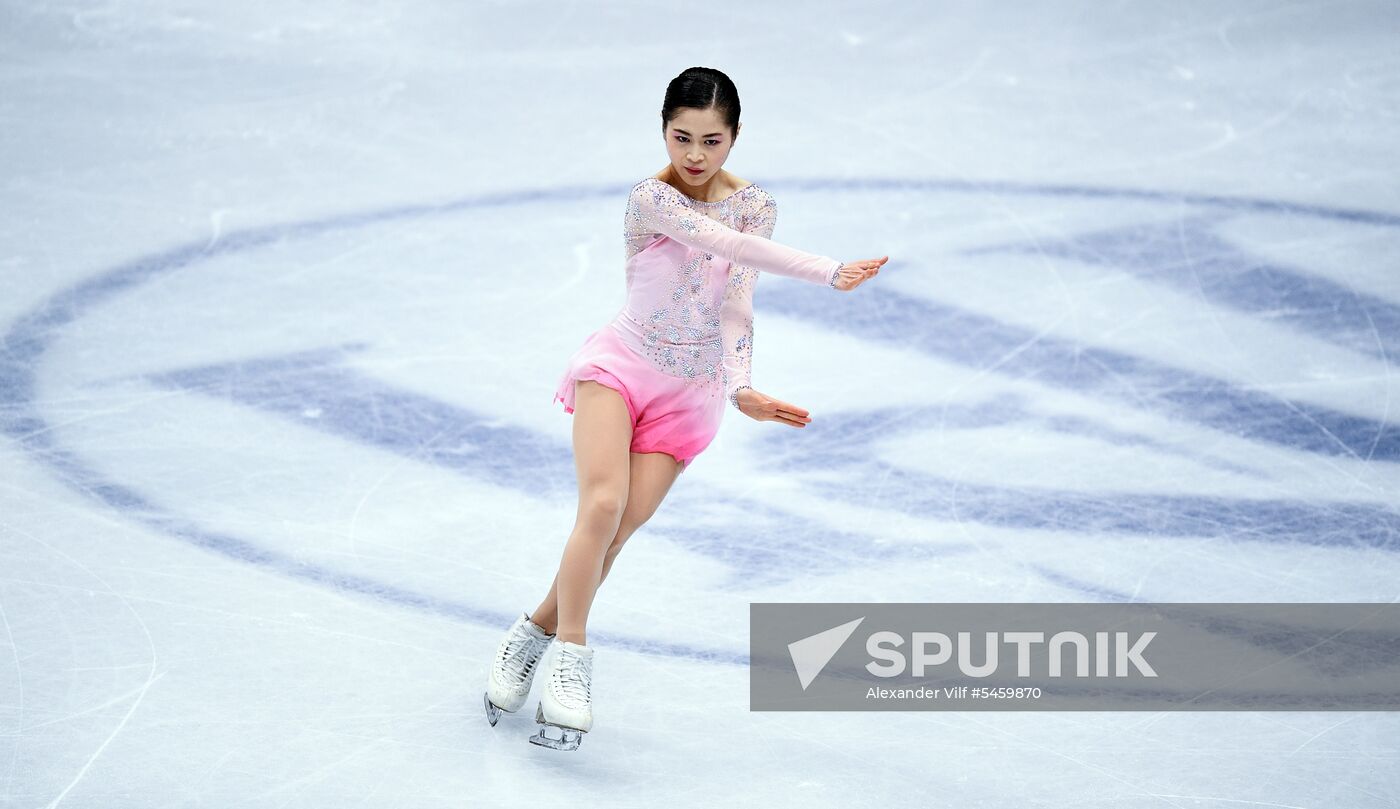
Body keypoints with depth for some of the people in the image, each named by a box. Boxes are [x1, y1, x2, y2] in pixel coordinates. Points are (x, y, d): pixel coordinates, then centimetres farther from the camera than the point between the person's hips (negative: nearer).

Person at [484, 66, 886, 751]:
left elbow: (737, 302, -9)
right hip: (622, 362, -3)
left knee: (619, 527, -9)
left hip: (691, 388, 3)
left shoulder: (754, 205, -1)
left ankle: (539, 631, 7)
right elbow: (727, 245, -28)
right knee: (603, 503, -24)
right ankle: (571, 660, -18)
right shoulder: (651, 197, -14)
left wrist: (742, 389, -24)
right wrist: (829, 272, -31)